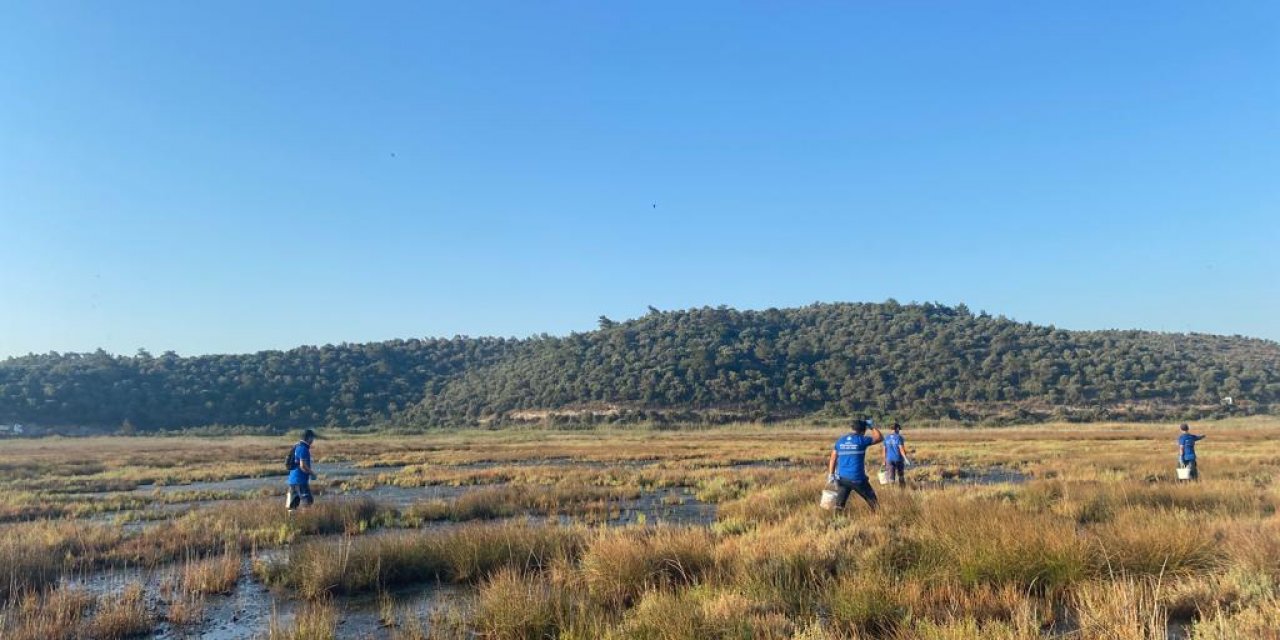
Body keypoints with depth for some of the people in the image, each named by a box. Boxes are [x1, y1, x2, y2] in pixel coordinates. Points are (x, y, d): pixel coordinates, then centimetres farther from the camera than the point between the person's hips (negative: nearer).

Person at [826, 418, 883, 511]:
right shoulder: (862, 440, -5)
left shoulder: (840, 440, 7)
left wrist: (831, 474, 9)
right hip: (857, 478, -4)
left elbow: (833, 459, 7)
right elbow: (880, 438, 7)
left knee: (839, 505, 6)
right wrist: (871, 426, 17)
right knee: (872, 500, 13)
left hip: (842, 478, 4)